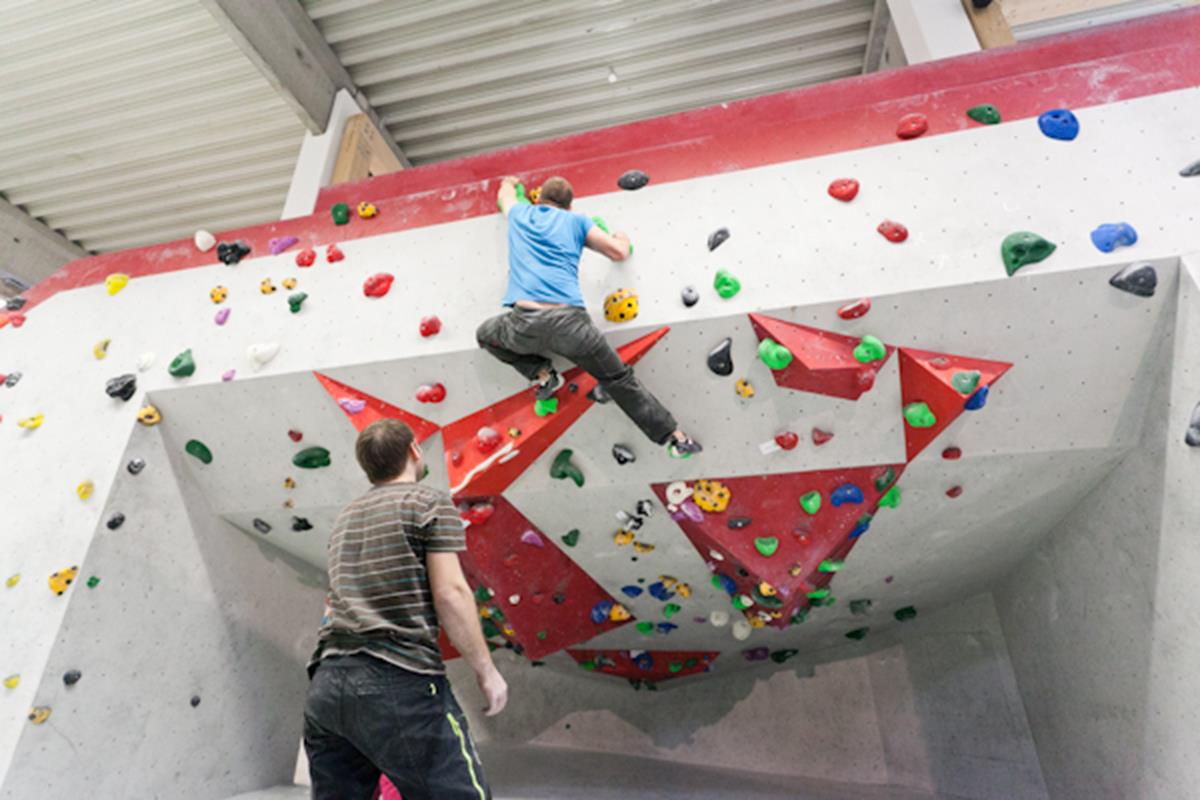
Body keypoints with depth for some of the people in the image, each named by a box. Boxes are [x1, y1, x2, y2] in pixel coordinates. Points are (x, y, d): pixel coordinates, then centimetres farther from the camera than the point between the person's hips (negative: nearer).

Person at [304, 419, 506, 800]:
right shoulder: (431, 501, -3)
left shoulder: (345, 518, 19)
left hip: (327, 686, 8)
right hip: (400, 685, -7)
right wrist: (486, 669, -5)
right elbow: (449, 593, -12)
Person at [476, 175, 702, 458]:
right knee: (619, 379, 17)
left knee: (485, 334, 33)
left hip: (526, 320, 0)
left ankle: (542, 376, 18)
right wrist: (623, 238, 39)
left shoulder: (520, 213, 25)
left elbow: (504, 195, 48)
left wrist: (509, 182, 72)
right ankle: (677, 438, 19)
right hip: (569, 320, 0)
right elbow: (619, 252, 16)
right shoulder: (576, 220, 19)